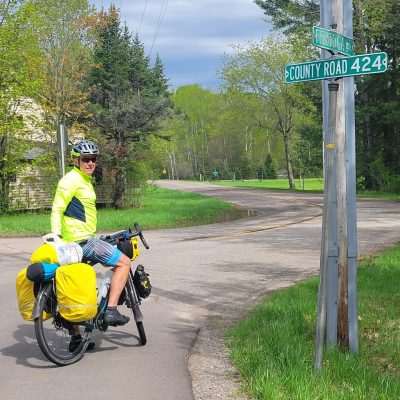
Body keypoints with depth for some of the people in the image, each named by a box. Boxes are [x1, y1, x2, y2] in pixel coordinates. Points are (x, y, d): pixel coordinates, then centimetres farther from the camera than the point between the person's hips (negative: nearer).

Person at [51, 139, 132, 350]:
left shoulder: (85, 180, 19)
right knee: (123, 262, -5)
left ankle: (76, 337, 23)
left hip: (83, 240, 10)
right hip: (82, 241, -10)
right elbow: (57, 210, -18)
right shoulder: (72, 180, -12)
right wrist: (56, 237, -24)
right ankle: (111, 310, -7)